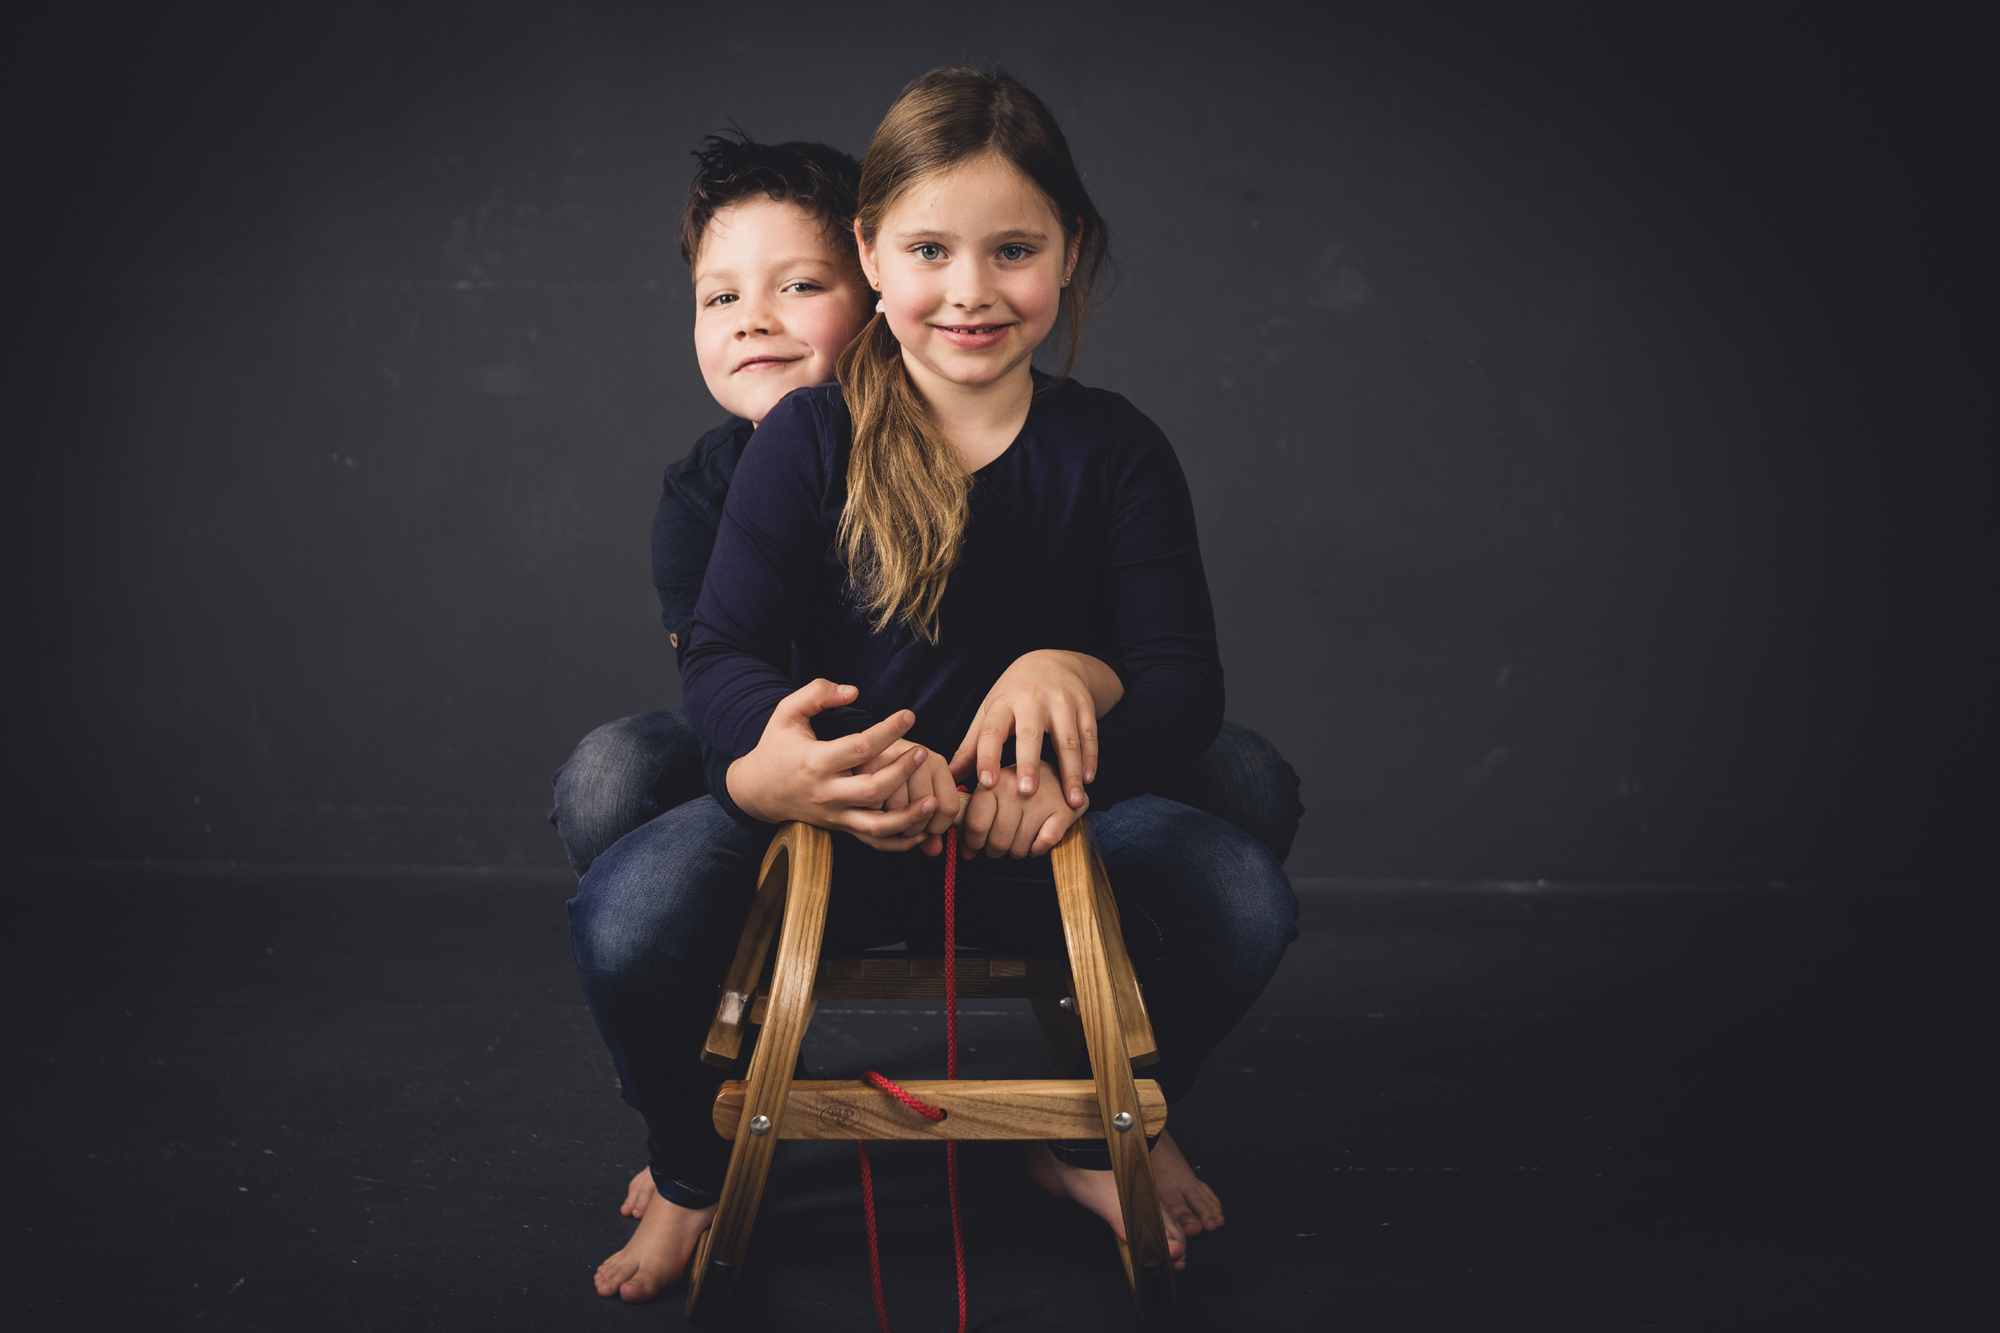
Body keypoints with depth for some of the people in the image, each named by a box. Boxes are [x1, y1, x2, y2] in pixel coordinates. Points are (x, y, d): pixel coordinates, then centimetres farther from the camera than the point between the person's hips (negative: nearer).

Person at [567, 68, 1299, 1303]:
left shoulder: (1113, 450, 0)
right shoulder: (810, 439, -3)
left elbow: (1183, 678, -6)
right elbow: (724, 654, -10)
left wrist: (1073, 761, -30)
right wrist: (778, 753, -36)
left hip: (1047, 827, 1)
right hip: (832, 822, -1)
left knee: (1244, 897, -26)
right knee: (625, 915, -29)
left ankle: (1101, 1133, 10)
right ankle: (696, 1172, 7)